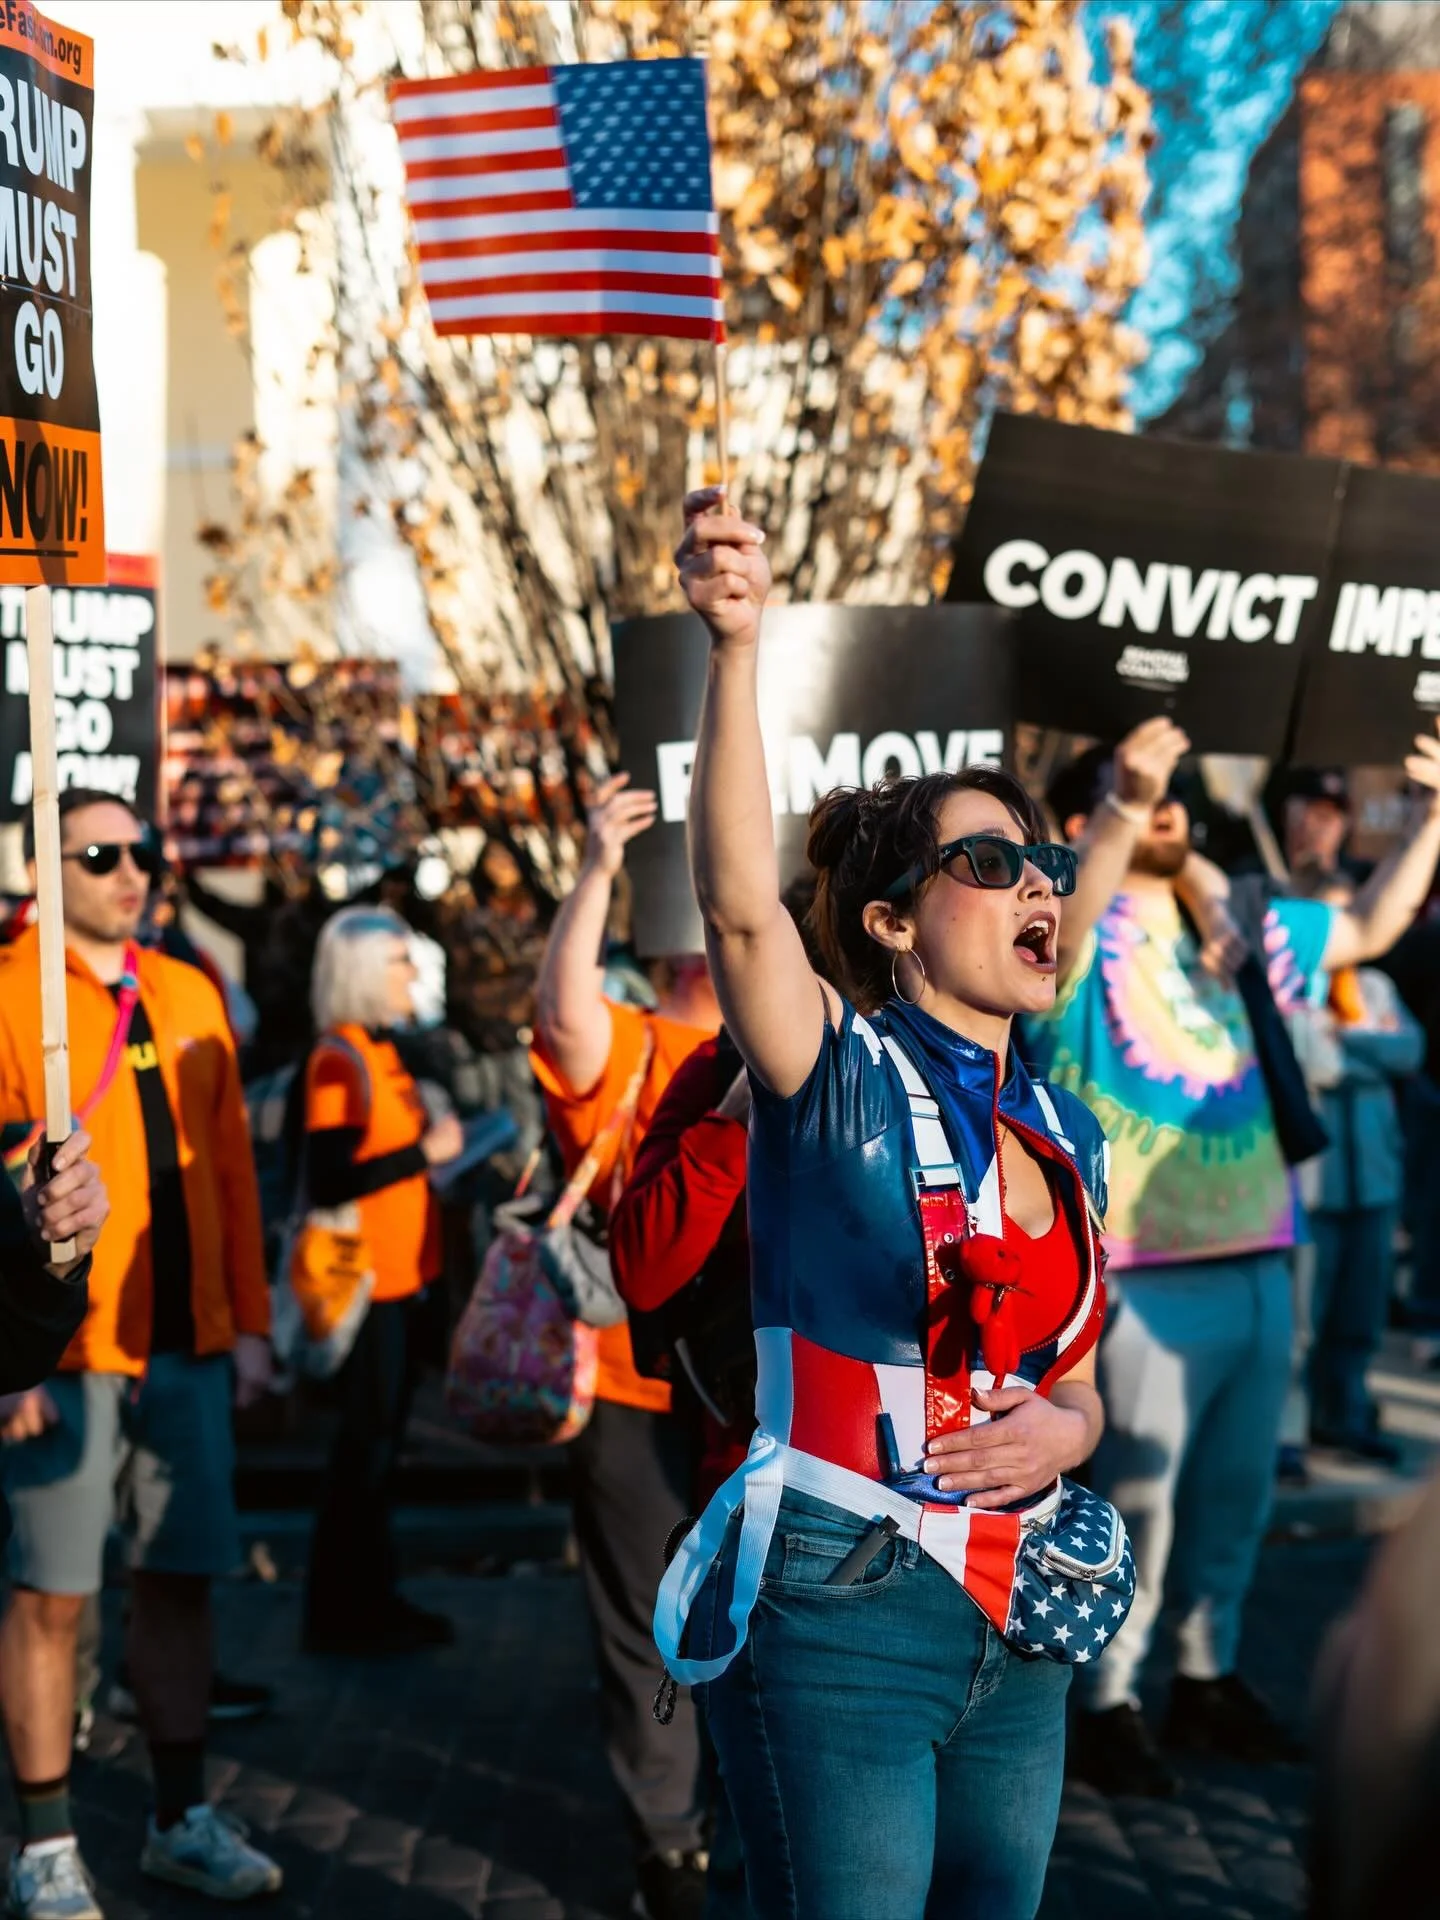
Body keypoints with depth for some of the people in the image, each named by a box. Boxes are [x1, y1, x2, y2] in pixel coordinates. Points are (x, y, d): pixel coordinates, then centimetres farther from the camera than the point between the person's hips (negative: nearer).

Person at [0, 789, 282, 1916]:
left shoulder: (190, 999, 11)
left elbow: (231, 1164, 13)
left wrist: (249, 1319, 9)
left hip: (188, 1346, 5)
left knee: (181, 1578, 12)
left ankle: (183, 1820, 25)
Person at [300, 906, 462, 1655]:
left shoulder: (377, 1050, 12)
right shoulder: (338, 1060, -15)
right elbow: (330, 1182, -22)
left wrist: (435, 1145, 4)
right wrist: (425, 1151, -19)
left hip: (397, 1276, 9)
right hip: (366, 1280, -9)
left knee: (381, 1437, 14)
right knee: (366, 1439, -3)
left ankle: (370, 1596, 24)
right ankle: (338, 1613, 7)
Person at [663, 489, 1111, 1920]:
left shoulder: (1066, 1139, 11)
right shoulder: (841, 1078, -8)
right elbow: (738, 905, -28)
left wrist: (1063, 1430, -5)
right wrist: (735, 649, -40)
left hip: (1016, 1629, 7)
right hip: (838, 1614, -6)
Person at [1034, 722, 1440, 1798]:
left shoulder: (1238, 925, 14)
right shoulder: (1081, 937, -8)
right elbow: (1055, 928, -33)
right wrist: (1123, 806, -46)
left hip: (1257, 1266, 7)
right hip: (1141, 1279, -7)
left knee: (1237, 1494, 17)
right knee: (1134, 1502, -1)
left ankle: (1208, 1679, 31)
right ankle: (1109, 1708, 11)